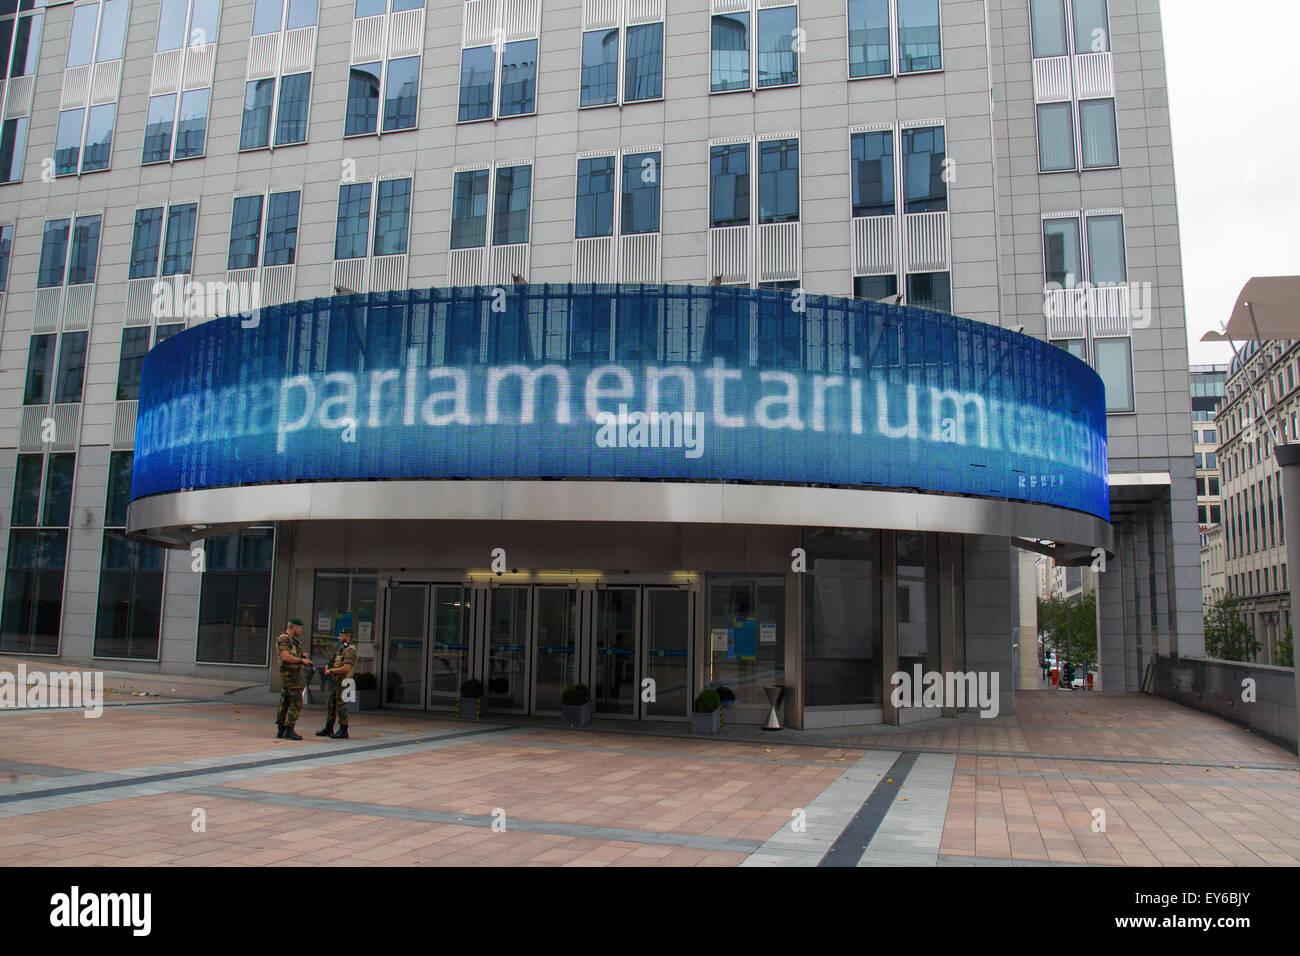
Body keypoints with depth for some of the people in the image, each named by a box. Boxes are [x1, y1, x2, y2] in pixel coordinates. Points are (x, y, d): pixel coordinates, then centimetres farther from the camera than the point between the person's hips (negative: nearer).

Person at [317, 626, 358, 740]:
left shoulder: (350, 650, -14)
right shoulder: (341, 649, 18)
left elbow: (346, 668, -24)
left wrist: (331, 671, -15)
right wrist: (328, 667, 3)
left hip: (342, 683, -10)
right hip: (335, 682, 10)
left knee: (341, 707, -6)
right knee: (331, 706, 14)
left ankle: (343, 731, -1)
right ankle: (328, 729, 23)